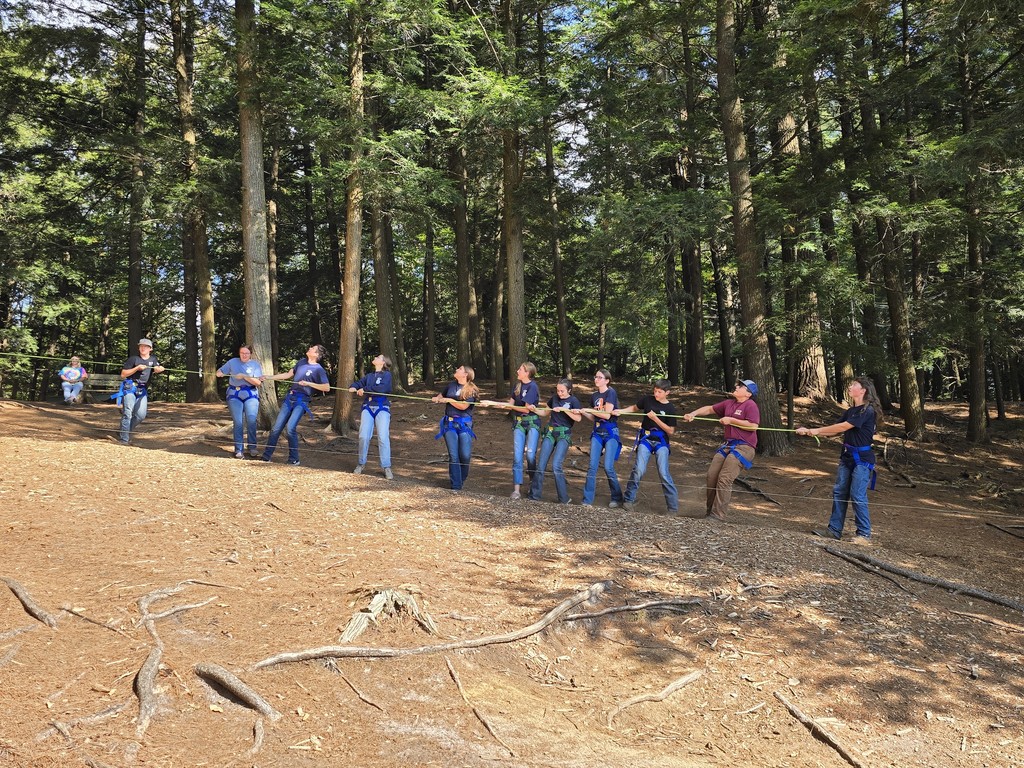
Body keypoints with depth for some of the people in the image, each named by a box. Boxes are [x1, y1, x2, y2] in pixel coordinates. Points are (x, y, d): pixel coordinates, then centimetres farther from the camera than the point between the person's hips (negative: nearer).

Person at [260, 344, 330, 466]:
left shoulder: (318, 369, -6)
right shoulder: (301, 361, 12)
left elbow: (327, 388, -16)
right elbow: (288, 374, 23)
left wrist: (308, 383, -19)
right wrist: (269, 377, 21)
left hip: (301, 401, -6)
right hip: (289, 397, 6)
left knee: (290, 427, -18)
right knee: (276, 427, 4)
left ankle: (294, 459, -5)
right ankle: (266, 456, 12)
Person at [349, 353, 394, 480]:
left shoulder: (387, 375, 1)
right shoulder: (369, 376, 18)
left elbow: (381, 388, -15)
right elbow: (358, 383, 11)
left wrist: (364, 390, -9)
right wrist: (353, 387, -13)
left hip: (382, 409, -4)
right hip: (368, 408, 4)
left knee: (383, 437, -12)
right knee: (363, 436, -6)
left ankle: (386, 467, -7)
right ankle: (361, 464, 9)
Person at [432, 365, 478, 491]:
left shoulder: (472, 390, -2)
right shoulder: (451, 385, 12)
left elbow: (463, 406, -14)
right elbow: (440, 395, 26)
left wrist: (448, 400, -10)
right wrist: (436, 398, 4)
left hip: (464, 424, -3)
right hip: (449, 424, 3)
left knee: (465, 455, -6)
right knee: (453, 455, -3)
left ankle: (462, 480, 19)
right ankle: (456, 485, 0)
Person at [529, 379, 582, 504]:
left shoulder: (573, 400, -5)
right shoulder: (554, 398, 9)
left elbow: (578, 418, -19)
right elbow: (547, 411, 29)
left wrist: (563, 409, -22)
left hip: (564, 434, -5)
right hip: (550, 432, 5)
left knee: (556, 465, -16)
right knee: (541, 464, 0)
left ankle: (563, 499, -5)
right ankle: (534, 495, 8)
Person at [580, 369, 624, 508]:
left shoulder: (611, 393, -9)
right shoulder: (594, 395, 11)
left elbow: (607, 414, -17)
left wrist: (589, 410, -10)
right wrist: (583, 413, -1)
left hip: (610, 432, -6)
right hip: (597, 432, 6)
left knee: (608, 467, -8)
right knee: (592, 466, -1)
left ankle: (617, 498, 10)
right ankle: (587, 500, 0)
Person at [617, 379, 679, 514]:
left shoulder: (670, 409, -5)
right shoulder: (647, 399, 1)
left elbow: (670, 431, -6)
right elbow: (635, 408, 19)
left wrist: (655, 418, -16)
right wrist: (620, 411, 3)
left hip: (661, 441, -1)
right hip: (645, 438, 1)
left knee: (664, 473, -10)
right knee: (639, 469, -13)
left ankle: (674, 507, 0)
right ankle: (628, 500, 5)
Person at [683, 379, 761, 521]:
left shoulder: (750, 405, -9)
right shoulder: (728, 404, 14)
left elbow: (753, 426, -19)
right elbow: (709, 409, 21)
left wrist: (731, 420, -13)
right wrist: (693, 414, 6)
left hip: (744, 446, -8)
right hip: (728, 444, 8)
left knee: (724, 479, -15)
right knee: (712, 475, 1)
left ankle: (718, 515, -11)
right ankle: (710, 510, 12)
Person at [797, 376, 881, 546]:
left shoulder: (868, 411, -15)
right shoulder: (851, 411, 12)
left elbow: (843, 427, -19)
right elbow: (835, 430, 8)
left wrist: (817, 430, -14)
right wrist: (810, 431, -2)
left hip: (862, 459, -8)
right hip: (847, 457, 8)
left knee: (858, 496, -7)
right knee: (839, 492, 7)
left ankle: (864, 535, 3)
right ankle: (834, 530, 13)